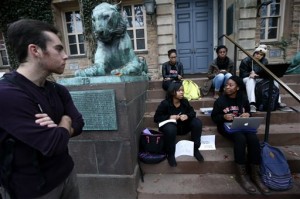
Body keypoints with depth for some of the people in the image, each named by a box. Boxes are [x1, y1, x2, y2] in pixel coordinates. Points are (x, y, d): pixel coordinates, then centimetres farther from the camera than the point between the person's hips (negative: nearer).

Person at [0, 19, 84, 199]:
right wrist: (65, 122, -10)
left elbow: (78, 124, -2)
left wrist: (57, 129, -22)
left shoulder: (58, 90, -1)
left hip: (66, 173, 6)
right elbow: (53, 145, -29)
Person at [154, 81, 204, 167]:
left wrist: (187, 116, -22)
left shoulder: (185, 101, -7)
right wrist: (169, 117, -27)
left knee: (197, 122, -18)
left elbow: (192, 112, 2)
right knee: (170, 129, -39)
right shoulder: (165, 103, -18)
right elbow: (156, 118, -14)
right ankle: (170, 154, -14)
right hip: (170, 125, -4)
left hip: (183, 126, 4)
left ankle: (195, 149, -3)